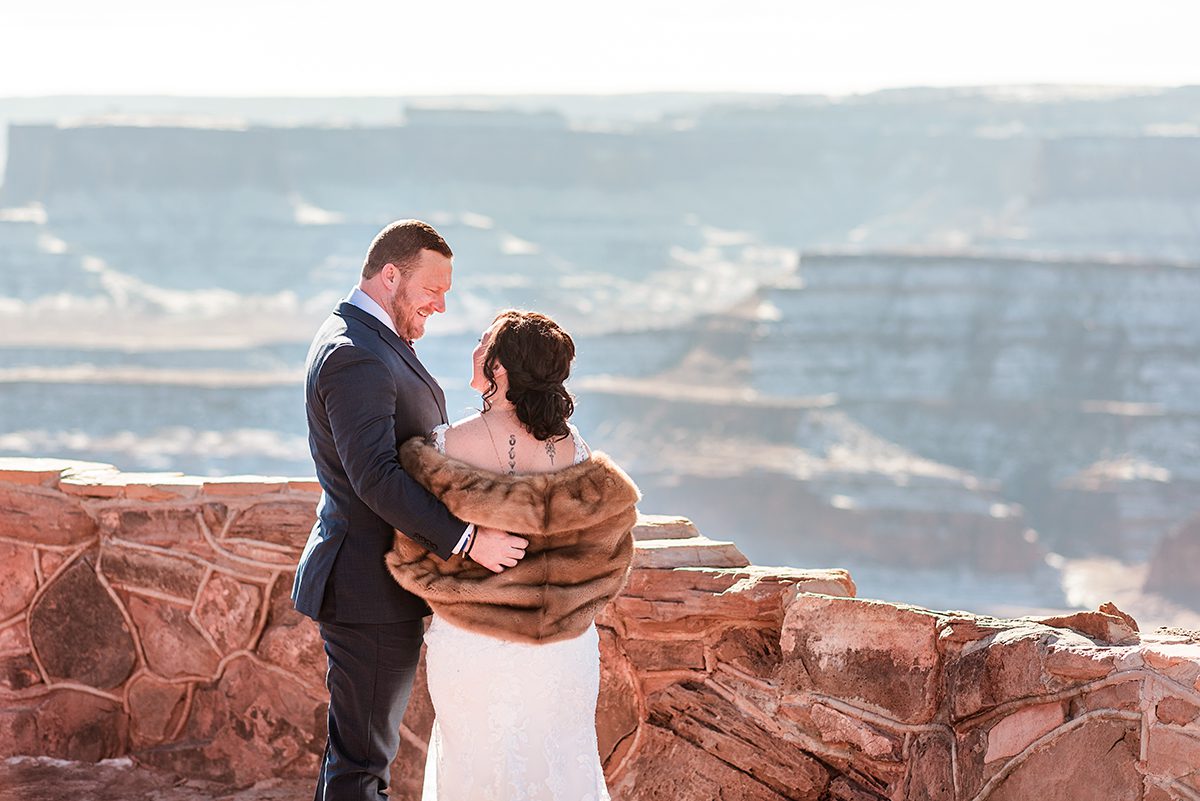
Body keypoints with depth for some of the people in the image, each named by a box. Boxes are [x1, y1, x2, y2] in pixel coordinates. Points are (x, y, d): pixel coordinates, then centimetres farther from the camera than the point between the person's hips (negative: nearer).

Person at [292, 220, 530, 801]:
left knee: (355, 743, 21)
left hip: (375, 576, 11)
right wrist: (468, 538, -31)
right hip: (371, 590, -11)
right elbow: (376, 478, -30)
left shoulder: (371, 343, 13)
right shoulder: (355, 358, -22)